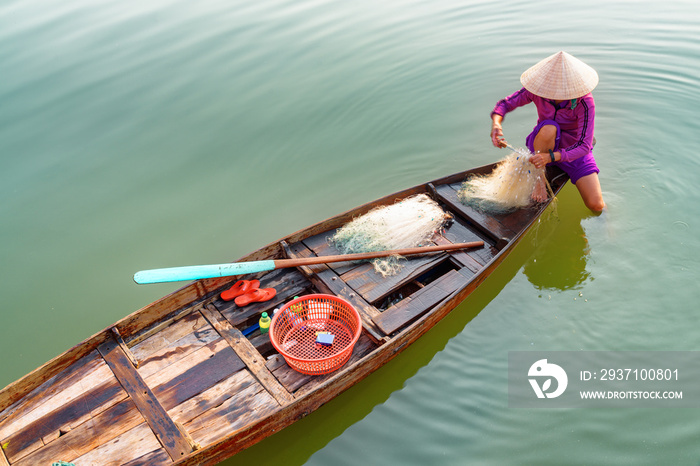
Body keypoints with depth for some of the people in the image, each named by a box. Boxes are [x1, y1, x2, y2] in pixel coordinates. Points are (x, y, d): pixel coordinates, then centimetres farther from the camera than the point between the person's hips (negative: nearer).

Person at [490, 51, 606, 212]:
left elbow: (584, 146, -31)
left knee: (597, 206, -14)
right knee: (549, 128, -40)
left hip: (574, 150, -1)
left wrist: (551, 156, -48)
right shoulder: (539, 89, -22)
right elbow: (505, 104, -13)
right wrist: (496, 123, -37)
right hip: (542, 144, 2)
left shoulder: (585, 102, -29)